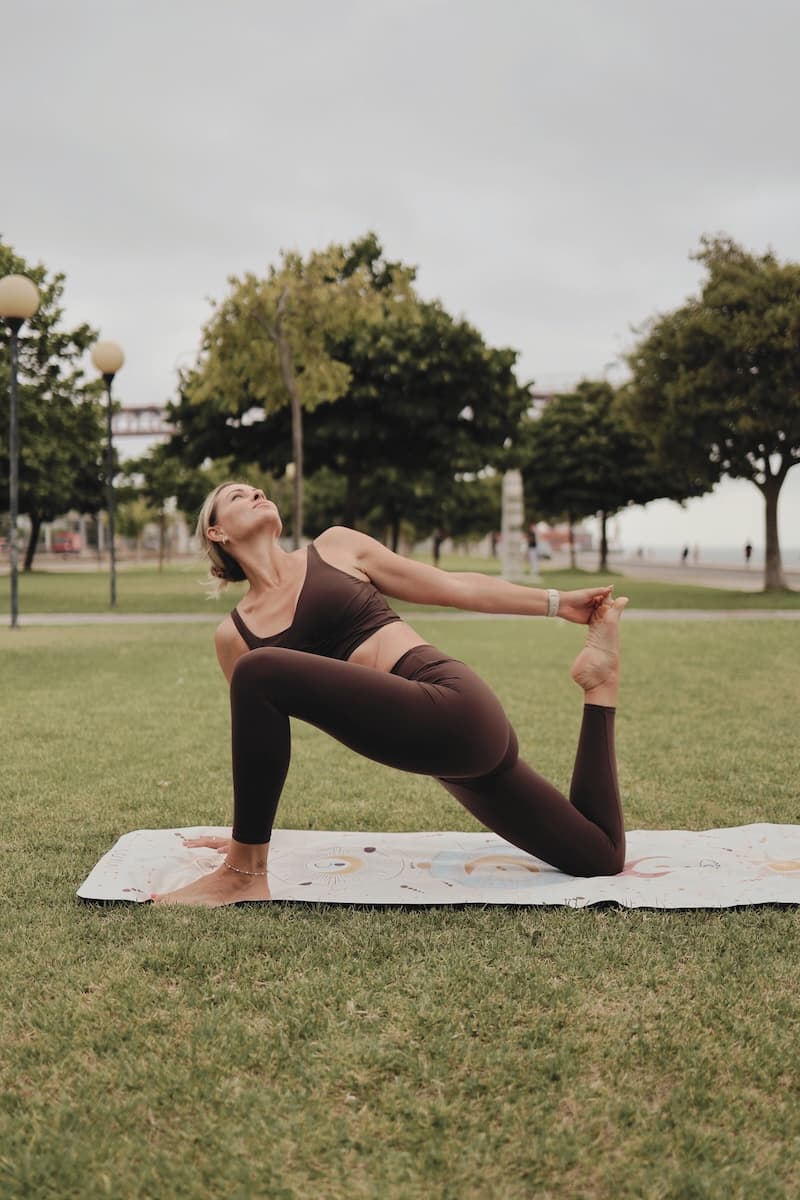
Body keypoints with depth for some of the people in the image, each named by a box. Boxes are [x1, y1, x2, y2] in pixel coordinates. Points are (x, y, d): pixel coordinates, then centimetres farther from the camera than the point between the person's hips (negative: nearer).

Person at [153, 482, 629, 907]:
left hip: (455, 708, -6)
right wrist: (248, 828, 29)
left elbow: (454, 587, 10)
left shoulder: (336, 546, 7)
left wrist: (558, 602, 8)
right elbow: (257, 734, 24)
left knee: (260, 672, -21)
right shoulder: (234, 634, 15)